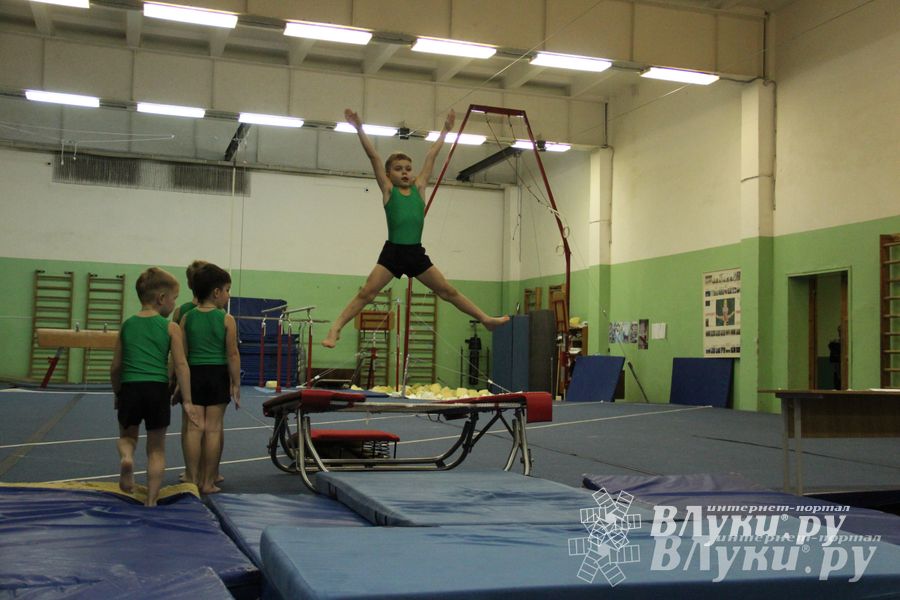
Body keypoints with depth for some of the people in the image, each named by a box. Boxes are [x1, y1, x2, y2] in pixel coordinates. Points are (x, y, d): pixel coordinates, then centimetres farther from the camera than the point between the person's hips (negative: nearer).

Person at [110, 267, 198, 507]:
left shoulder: (127, 325, 10)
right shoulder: (171, 328, 0)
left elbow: (115, 366, 12)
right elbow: (181, 365, -5)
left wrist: (117, 393, 26)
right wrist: (187, 400, -2)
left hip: (129, 388, 2)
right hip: (157, 389, -2)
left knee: (127, 435, 24)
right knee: (156, 448, 11)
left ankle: (126, 456, -10)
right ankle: (151, 500, 11)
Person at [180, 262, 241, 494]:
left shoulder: (187, 318, 2)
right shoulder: (227, 319, -6)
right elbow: (232, 355, -7)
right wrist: (236, 384, 0)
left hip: (194, 374, 3)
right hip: (217, 375, -2)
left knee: (194, 427, 5)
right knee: (213, 428, 3)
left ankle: (192, 479, 9)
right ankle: (208, 482, 8)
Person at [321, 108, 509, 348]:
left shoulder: (419, 188, 11)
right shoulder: (388, 190, 3)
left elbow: (431, 156, 14)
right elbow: (373, 156, -3)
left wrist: (445, 130, 20)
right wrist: (359, 129, -8)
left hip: (417, 254, 4)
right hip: (392, 252, -3)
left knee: (448, 291, 12)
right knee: (365, 293, -11)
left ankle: (485, 318, 18)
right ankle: (335, 328, -12)